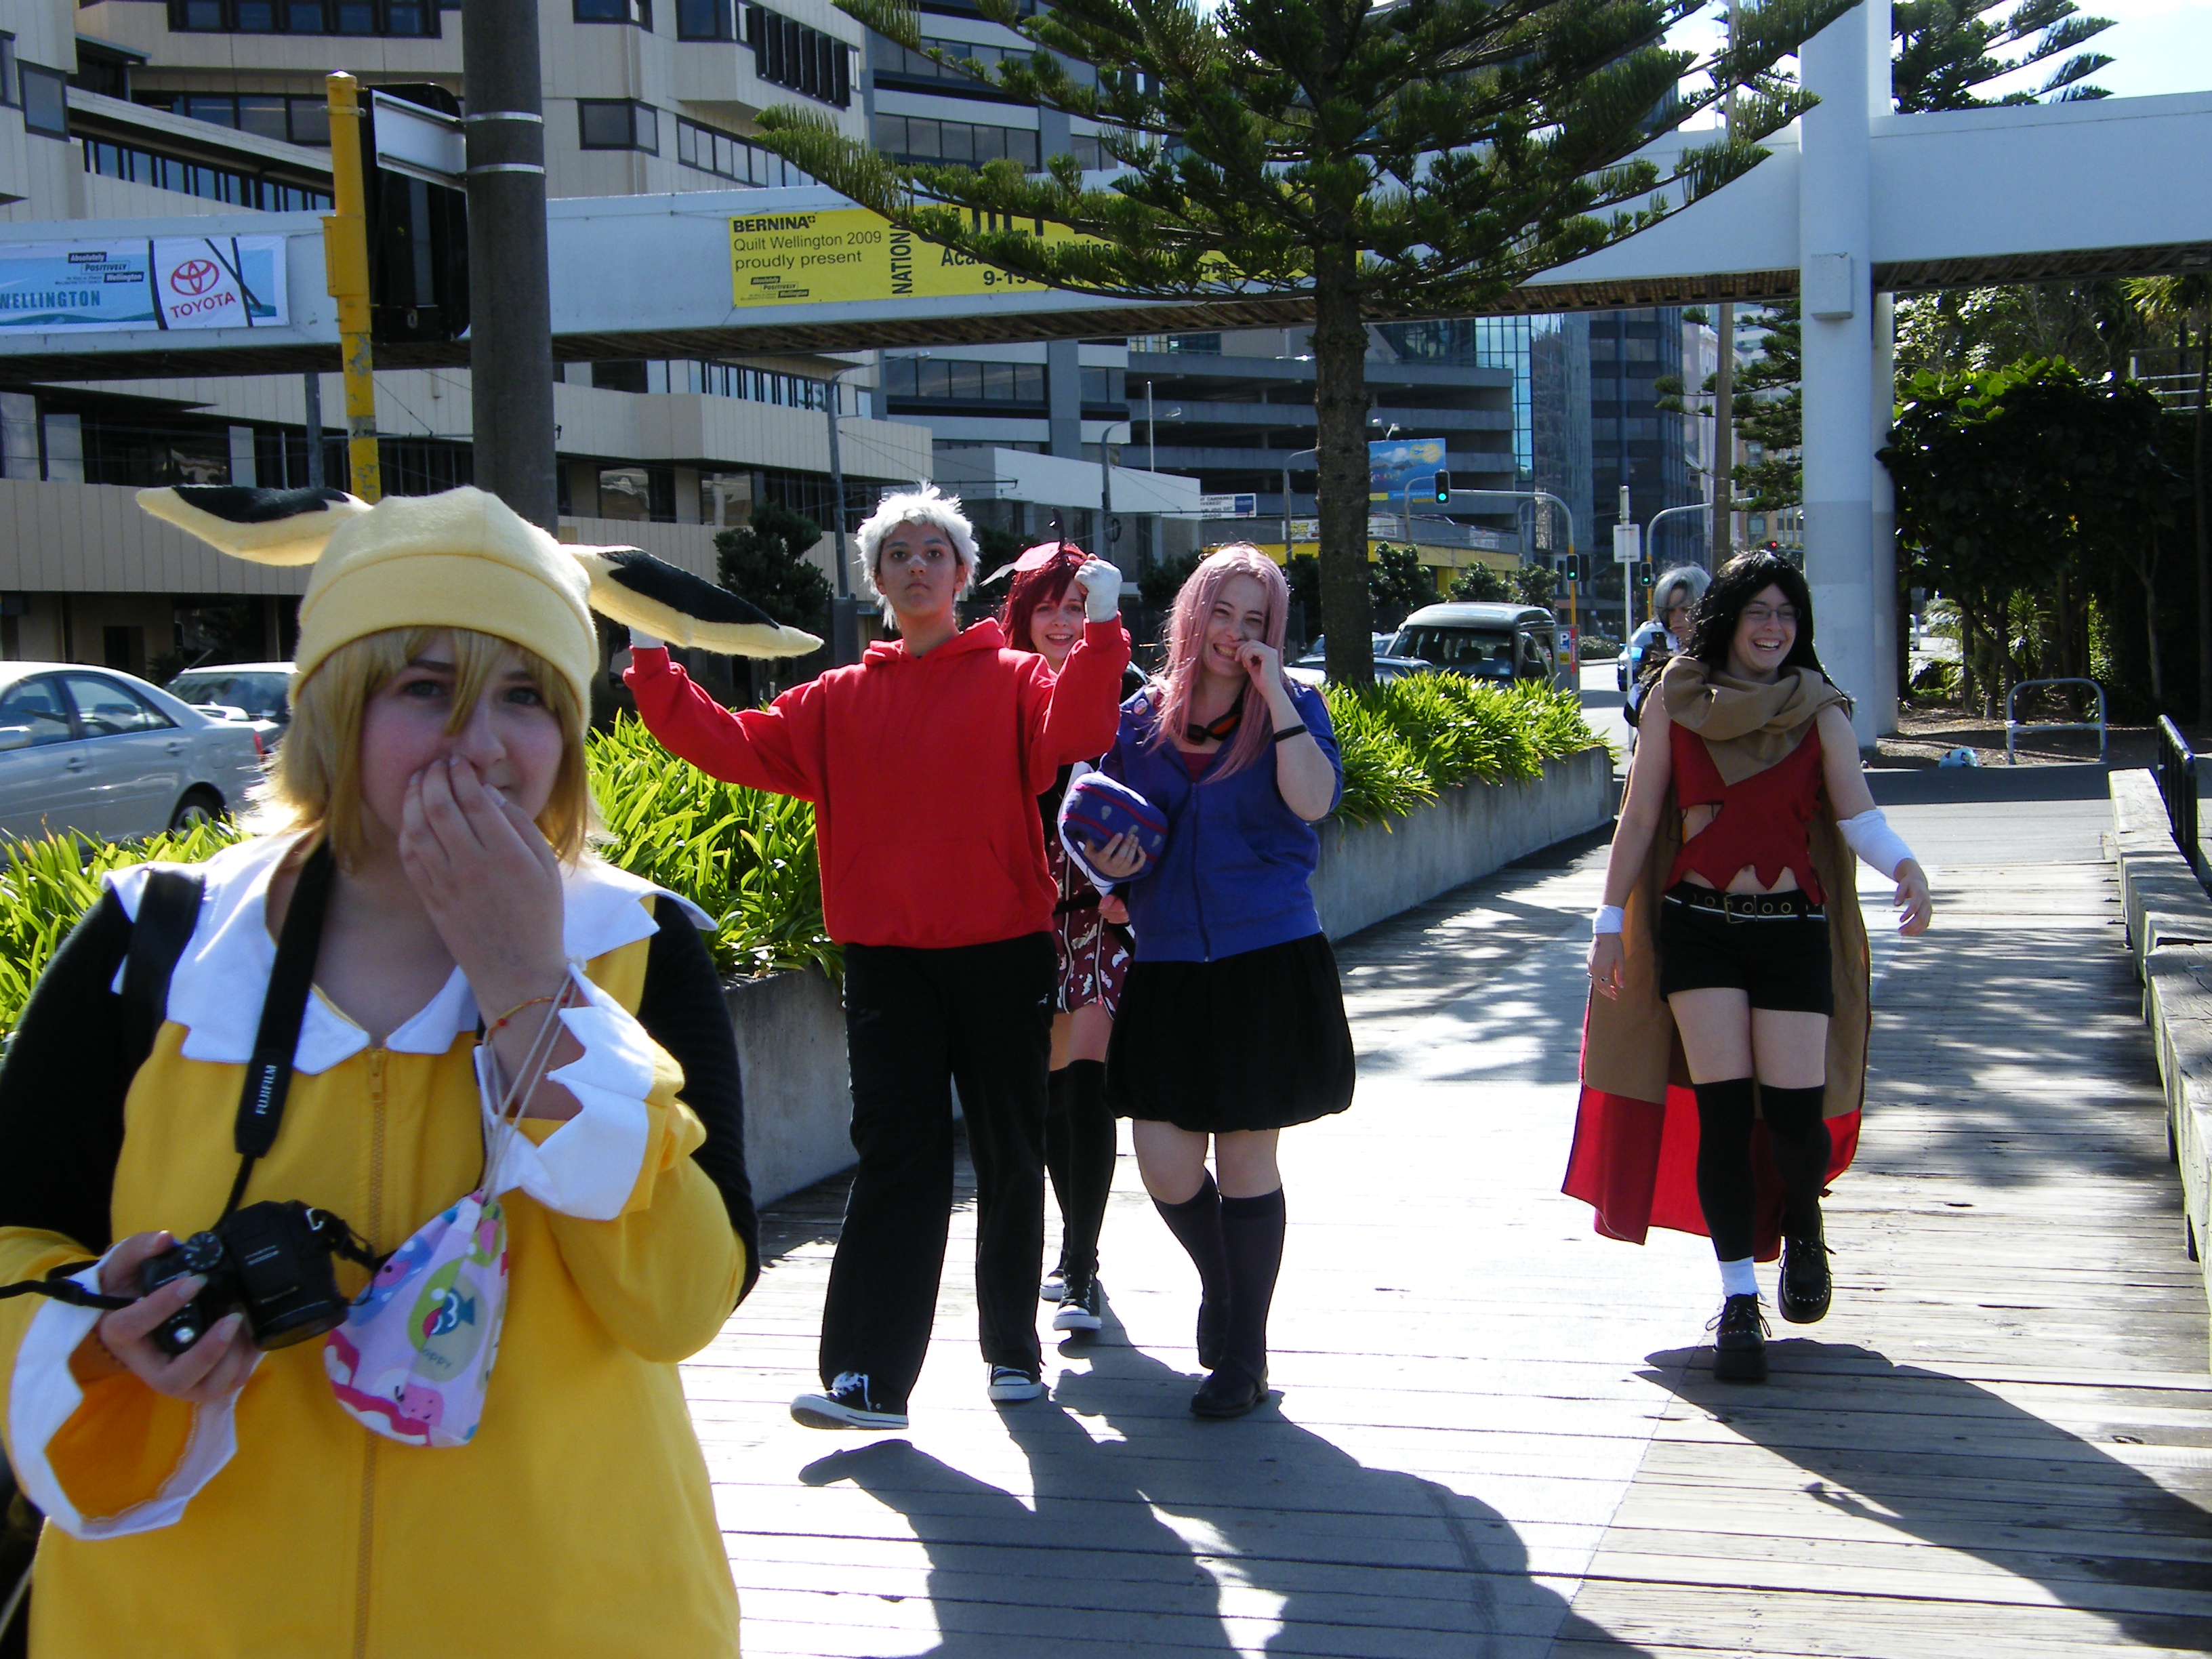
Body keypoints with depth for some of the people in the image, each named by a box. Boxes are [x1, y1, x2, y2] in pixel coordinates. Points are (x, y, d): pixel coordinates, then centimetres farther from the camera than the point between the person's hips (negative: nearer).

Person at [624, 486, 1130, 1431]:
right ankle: (868, 1378, -5)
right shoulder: (841, 700, 11)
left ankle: (1013, 1350, 24)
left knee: (1009, 1156, 9)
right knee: (897, 1157, -5)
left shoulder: (1013, 680, 3)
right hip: (886, 957, 1)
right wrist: (653, 666, -2)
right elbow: (738, 747, 5)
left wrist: (1102, 632, -27)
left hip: (1002, 950, -1)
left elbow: (1073, 734, -16)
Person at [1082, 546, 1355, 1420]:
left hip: (1269, 961, -3)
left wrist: (1274, 694, -17)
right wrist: (1108, 863, -5)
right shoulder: (1139, 718, 8)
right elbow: (1105, 824, 17)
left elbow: (1314, 800, -18)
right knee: (1165, 1165, 1)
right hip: (1166, 965, 3)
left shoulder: (1291, 707, 0)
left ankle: (1244, 1355, 16)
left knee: (1246, 1156, 2)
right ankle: (1220, 1285, 33)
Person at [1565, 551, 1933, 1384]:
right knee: (1721, 1109, -6)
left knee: (1794, 1112, -6)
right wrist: (1611, 921, 2)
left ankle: (1801, 1221, 29)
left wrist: (1903, 864, -27)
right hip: (1697, 926, 0)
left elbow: (1856, 811, -7)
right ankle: (1738, 1300, 4)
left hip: (1794, 930, 0)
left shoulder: (1820, 712, 3)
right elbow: (1638, 819, 6)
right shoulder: (1675, 700, 3)